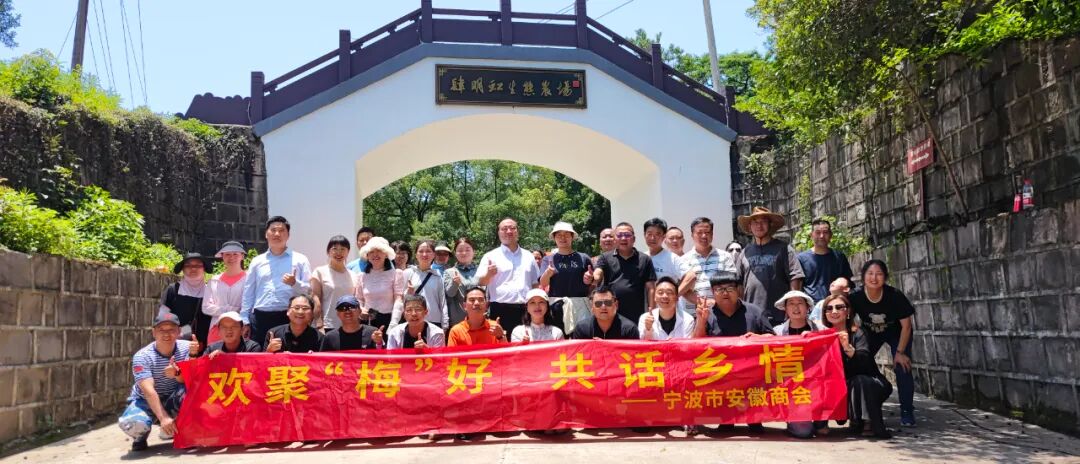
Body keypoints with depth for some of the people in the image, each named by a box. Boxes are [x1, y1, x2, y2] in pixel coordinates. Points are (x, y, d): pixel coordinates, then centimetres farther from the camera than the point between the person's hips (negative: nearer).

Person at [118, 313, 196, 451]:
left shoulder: (186, 348, -12)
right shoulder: (142, 357, -21)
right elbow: (148, 390, -31)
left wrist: (176, 373, -44)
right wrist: (163, 418, -43)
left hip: (172, 401, 2)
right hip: (146, 401, -2)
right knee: (130, 424, -35)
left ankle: (173, 430, -3)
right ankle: (142, 435, 5)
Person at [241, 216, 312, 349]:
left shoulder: (300, 260, 8)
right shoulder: (257, 261, 15)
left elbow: (309, 289, 2)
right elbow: (248, 294, 15)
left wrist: (295, 283, -16)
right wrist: (245, 320, 9)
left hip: (289, 318, -2)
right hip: (260, 318, 2)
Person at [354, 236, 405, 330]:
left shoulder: (396, 274, 2)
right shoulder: (361, 276, 14)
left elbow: (399, 300, -6)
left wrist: (393, 325, -17)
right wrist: (360, 310, -3)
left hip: (388, 320, -3)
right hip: (367, 322, 3)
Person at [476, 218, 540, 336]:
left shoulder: (528, 256, 15)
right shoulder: (491, 256, 4)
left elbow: (535, 283, 20)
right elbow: (480, 282, -2)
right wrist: (489, 275, -23)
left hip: (526, 310, 4)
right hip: (501, 311, -3)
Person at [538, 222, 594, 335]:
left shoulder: (583, 258, 9)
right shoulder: (548, 259, 9)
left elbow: (593, 283, 15)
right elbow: (543, 283, -2)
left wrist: (589, 280, -8)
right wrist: (548, 273, -23)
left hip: (580, 304, 0)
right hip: (556, 305, 0)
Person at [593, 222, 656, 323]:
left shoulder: (645, 260, 6)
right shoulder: (605, 258, 7)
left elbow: (650, 288, 5)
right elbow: (597, 275, -7)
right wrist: (591, 278, -31)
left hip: (636, 316, 0)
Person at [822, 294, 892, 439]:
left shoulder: (858, 333, -11)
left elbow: (865, 361, -28)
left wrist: (848, 348, -46)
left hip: (866, 385, -3)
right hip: (841, 387, 3)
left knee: (859, 381, -35)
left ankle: (877, 426, -23)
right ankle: (856, 421, -6)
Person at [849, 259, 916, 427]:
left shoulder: (895, 295, -31)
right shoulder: (856, 298, -28)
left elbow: (906, 326, -21)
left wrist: (900, 352, -20)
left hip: (897, 334, -2)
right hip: (871, 334, 2)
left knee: (902, 367, -17)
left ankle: (907, 412, -3)